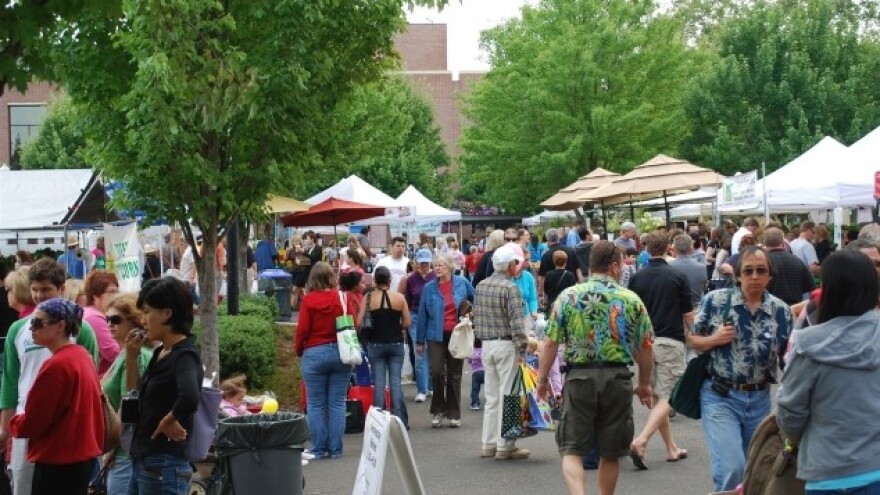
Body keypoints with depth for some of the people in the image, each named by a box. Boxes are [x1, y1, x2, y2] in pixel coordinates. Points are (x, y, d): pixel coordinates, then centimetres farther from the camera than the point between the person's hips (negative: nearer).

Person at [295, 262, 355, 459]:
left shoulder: (308, 300, -7)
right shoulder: (342, 298, -3)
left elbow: (302, 329, -7)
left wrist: (298, 350, 9)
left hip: (314, 354, -2)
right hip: (340, 352, 2)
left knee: (316, 404, 6)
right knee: (337, 403, 6)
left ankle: (319, 449, 8)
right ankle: (335, 449, 6)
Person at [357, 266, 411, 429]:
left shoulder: (369, 298, -7)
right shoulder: (399, 297, -4)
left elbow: (359, 322, -9)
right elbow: (407, 323, -3)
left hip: (375, 344, -1)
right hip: (396, 344, 1)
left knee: (378, 383, 4)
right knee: (395, 381, 4)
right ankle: (400, 420, 2)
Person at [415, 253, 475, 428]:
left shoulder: (462, 283, 0)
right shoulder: (429, 288, 1)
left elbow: (475, 300, 16)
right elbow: (422, 315, 4)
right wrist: (420, 340, 4)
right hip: (436, 336, 0)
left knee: (454, 375, 7)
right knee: (437, 372, -11)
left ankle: (454, 414, 16)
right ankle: (438, 411, 6)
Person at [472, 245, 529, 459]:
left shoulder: (481, 286, 9)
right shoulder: (510, 288, -13)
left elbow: (476, 316, 12)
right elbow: (516, 322, -18)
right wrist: (522, 349, -15)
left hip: (486, 345, 7)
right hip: (506, 345, -7)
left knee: (491, 396, 12)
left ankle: (489, 444, 16)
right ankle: (505, 446, 0)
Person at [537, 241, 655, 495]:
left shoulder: (568, 296, -1)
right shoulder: (631, 300, 0)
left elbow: (551, 343, -3)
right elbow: (645, 348, 4)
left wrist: (542, 379, 8)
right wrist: (645, 384, 18)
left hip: (579, 377, -1)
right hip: (618, 379, 1)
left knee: (571, 450, 3)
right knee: (610, 453, 14)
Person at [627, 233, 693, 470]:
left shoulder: (637, 277, 3)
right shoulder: (678, 275, -5)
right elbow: (688, 316, -3)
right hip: (670, 341, -4)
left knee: (657, 397, 14)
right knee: (666, 398, -5)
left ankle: (672, 448, 20)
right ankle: (641, 441, -23)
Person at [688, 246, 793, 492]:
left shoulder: (781, 311, -2)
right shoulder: (715, 300, -7)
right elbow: (692, 340, 4)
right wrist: (714, 339, -16)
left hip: (759, 400, 3)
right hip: (720, 396, -3)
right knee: (731, 468, -16)